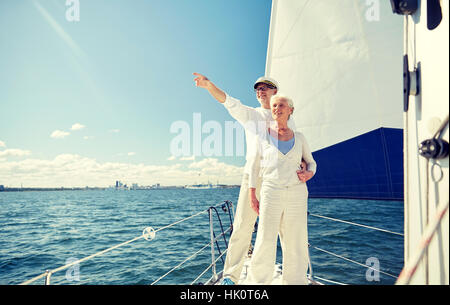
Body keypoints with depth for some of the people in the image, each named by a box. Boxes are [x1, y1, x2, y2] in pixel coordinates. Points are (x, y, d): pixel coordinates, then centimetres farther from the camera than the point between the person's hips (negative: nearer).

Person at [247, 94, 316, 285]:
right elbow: (255, 166, 7)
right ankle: (258, 282, 8)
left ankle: (294, 282, 22)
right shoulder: (263, 136, 4)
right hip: (271, 194, -2)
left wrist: (309, 173, -6)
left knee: (295, 244, 6)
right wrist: (252, 196, 2)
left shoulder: (299, 138, 8)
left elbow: (311, 162, 19)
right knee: (265, 243, -7)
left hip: (297, 194, 2)